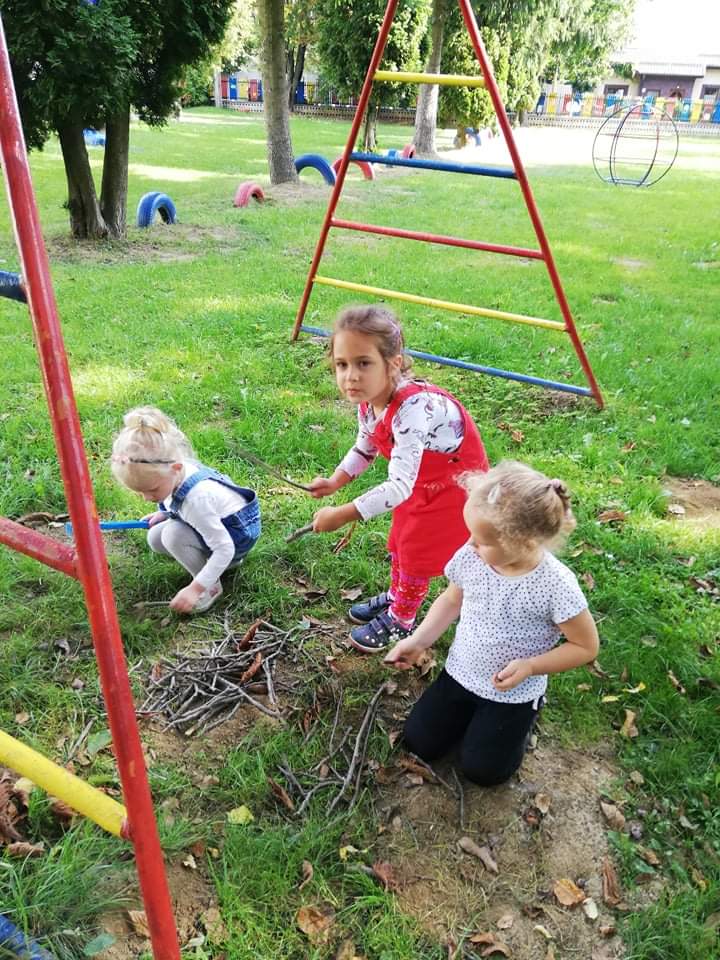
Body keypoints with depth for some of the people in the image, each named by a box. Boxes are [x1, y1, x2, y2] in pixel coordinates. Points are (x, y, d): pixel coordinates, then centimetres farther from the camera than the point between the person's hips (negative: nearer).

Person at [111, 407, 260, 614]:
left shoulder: (196, 499, -37)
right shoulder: (176, 473, -15)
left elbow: (225, 548, -32)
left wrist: (195, 588, -33)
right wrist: (163, 513, 0)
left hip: (239, 533, -9)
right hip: (218, 524, 9)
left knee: (173, 535, -27)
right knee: (155, 538, 0)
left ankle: (212, 587, -10)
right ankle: (218, 560, 8)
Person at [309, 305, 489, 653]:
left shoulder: (411, 408, -41)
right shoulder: (368, 401, -14)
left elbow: (399, 486, -44)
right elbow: (364, 448, 6)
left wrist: (341, 515, -42)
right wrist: (335, 481, -8)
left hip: (454, 482, -7)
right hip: (421, 480, 8)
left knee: (418, 551, 7)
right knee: (400, 541, 22)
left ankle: (401, 620, 32)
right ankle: (396, 596, 49)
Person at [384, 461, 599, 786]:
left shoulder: (556, 585, -29)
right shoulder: (470, 556, -19)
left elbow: (585, 647, -15)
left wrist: (530, 666, -27)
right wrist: (418, 641, -7)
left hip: (512, 692, -4)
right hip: (460, 673, 4)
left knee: (481, 769, 1)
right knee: (418, 742, 6)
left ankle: (524, 716, 25)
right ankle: (472, 709, 29)